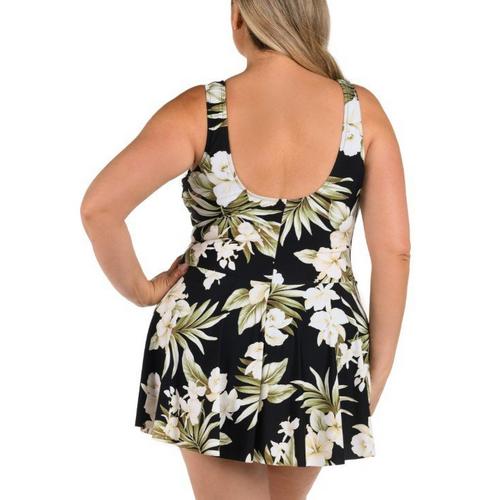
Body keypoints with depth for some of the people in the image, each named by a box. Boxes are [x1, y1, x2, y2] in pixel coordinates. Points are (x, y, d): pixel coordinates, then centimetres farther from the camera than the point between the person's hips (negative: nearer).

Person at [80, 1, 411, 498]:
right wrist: (376, 378, 3)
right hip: (321, 354, 2)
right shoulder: (362, 109, -5)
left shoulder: (199, 111, -10)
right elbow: (394, 250, -6)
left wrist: (141, 290, -1)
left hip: (212, 343, -2)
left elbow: (99, 209, -18)